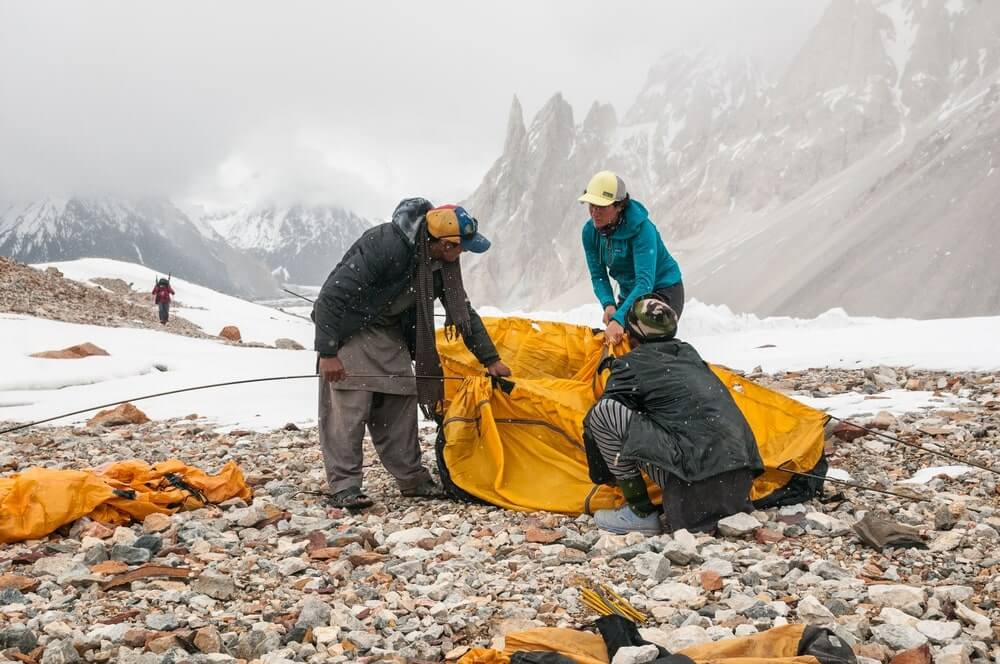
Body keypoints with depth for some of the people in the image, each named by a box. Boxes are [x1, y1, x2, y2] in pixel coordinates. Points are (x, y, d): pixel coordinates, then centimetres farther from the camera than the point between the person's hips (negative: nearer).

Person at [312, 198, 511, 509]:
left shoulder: (441, 264, -7)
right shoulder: (386, 246, -33)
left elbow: (463, 311, 6)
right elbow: (333, 294, -30)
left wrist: (490, 359, 6)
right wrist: (327, 352, -29)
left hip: (390, 331, 7)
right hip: (349, 328, -7)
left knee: (400, 401, 5)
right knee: (348, 406, -13)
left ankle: (411, 478, 14)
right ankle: (343, 486, -7)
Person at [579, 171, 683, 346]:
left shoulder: (642, 228, -30)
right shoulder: (590, 231, -12)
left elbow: (645, 281, -38)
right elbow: (598, 276, -7)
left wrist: (619, 319, -50)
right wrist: (608, 304, -28)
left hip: (664, 291, -6)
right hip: (629, 294, 6)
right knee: (613, 341, -1)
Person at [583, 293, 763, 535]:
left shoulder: (632, 365, 4)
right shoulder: (689, 354, 23)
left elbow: (595, 423, 10)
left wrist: (601, 476, 24)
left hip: (696, 479, -8)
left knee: (605, 411, -6)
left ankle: (641, 513, 1)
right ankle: (731, 514, 16)